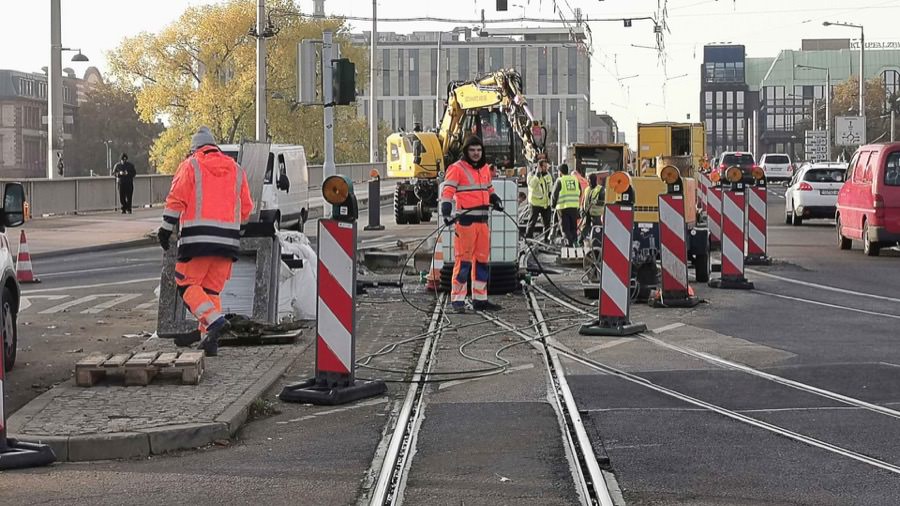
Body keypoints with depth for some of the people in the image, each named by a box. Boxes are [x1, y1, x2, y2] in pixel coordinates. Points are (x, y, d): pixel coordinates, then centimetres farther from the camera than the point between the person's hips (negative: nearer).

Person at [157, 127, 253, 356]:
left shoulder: (191, 165, 5)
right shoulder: (236, 170, 18)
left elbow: (176, 199, -3)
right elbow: (245, 208, 17)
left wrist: (166, 228, 4)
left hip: (198, 236, -5)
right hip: (228, 238, 5)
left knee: (187, 284, 1)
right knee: (212, 288, 11)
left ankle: (214, 320, -20)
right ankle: (209, 340, 5)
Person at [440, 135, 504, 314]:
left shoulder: (485, 169, 17)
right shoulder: (456, 169, -7)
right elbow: (447, 192, -14)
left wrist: (495, 199, 9)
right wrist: (446, 213, -26)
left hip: (483, 220, 8)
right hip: (465, 220, -8)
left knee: (482, 259, 11)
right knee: (464, 260, -8)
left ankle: (480, 299, 19)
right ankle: (457, 299, -4)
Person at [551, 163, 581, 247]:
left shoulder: (560, 181, -6)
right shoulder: (575, 179, 9)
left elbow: (555, 194, -5)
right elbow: (580, 193, 14)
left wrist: (553, 205, 9)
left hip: (563, 206, -4)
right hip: (574, 206, 4)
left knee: (565, 227, -1)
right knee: (573, 227, 15)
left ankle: (569, 242, -11)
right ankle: (575, 241, 14)